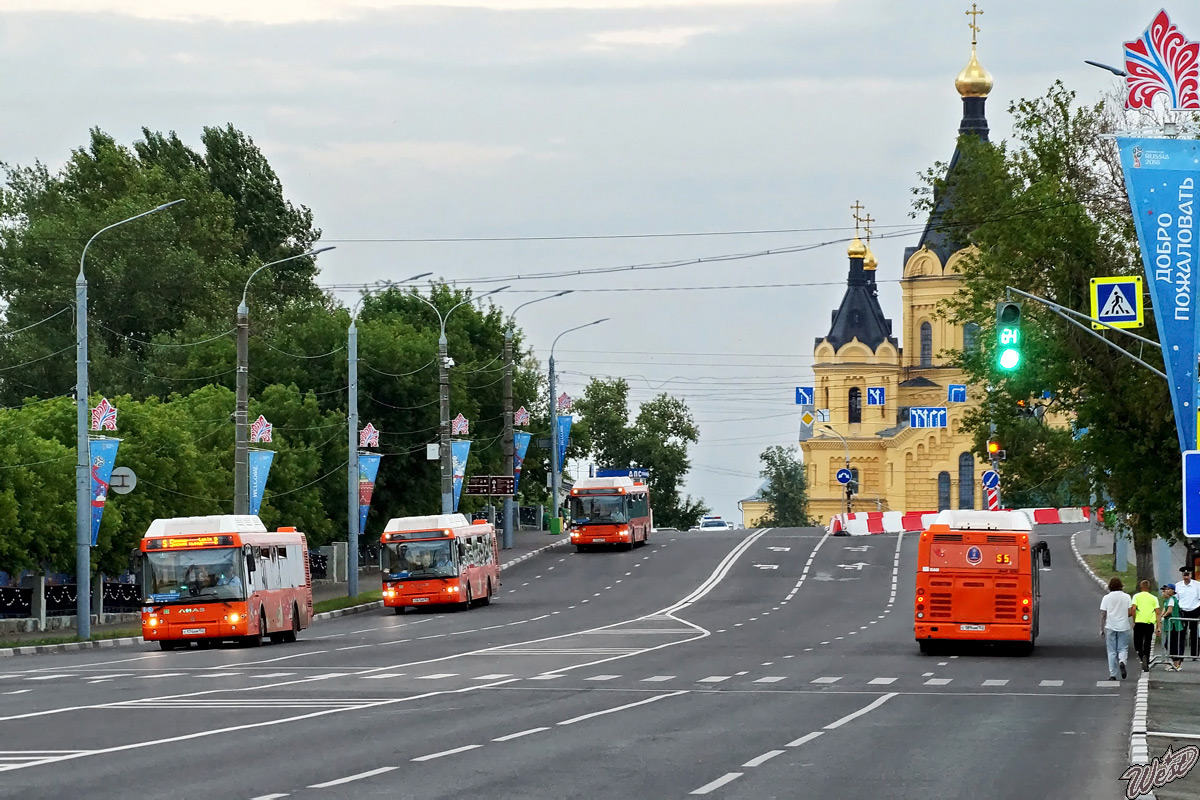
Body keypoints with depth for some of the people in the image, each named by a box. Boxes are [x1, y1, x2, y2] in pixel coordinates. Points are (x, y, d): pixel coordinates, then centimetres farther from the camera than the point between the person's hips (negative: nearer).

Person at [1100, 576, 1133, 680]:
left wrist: (1102, 629, 5)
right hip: (1123, 627, 0)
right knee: (1123, 648, 8)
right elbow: (1130, 613, -3)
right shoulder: (1126, 597, -2)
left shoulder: (1106, 598, -3)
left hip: (1110, 627, 0)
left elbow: (1103, 615, -3)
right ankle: (1122, 662, -23)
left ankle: (1112, 674, 5)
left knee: (1111, 652, 6)